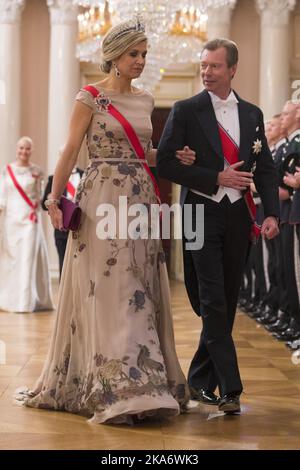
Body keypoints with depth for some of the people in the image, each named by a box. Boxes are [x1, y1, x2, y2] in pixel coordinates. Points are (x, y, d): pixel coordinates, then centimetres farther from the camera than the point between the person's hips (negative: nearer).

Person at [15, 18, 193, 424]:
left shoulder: (145, 100, 14)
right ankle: (121, 390, -5)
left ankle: (139, 383, 15)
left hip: (139, 200, 6)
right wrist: (54, 199, -14)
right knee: (109, 289, -7)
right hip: (103, 200, -6)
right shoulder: (90, 97, -3)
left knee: (139, 290, 6)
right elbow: (70, 152, -7)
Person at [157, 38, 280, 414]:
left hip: (238, 217, 4)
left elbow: (265, 169, 10)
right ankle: (230, 387, -6)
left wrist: (271, 214, -5)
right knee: (214, 303, -9)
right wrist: (217, 178, -14)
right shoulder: (186, 111, -1)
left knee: (227, 304, 9)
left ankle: (201, 381, 22)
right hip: (201, 214, -4)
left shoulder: (252, 114, 11)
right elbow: (166, 164, -7)